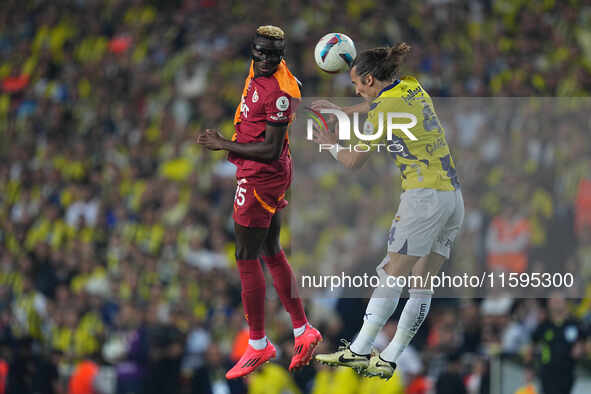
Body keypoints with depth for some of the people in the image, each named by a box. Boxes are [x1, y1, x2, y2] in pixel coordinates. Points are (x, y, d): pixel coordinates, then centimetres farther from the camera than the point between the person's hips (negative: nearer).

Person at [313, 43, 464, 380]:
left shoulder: (384, 109, -9)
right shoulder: (412, 87, 14)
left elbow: (354, 162, 1)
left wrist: (331, 144, 19)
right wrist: (340, 110, 39)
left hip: (424, 196, -8)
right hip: (454, 196, 8)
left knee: (392, 276, -6)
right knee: (422, 285, 3)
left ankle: (359, 350, -6)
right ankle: (388, 360, 5)